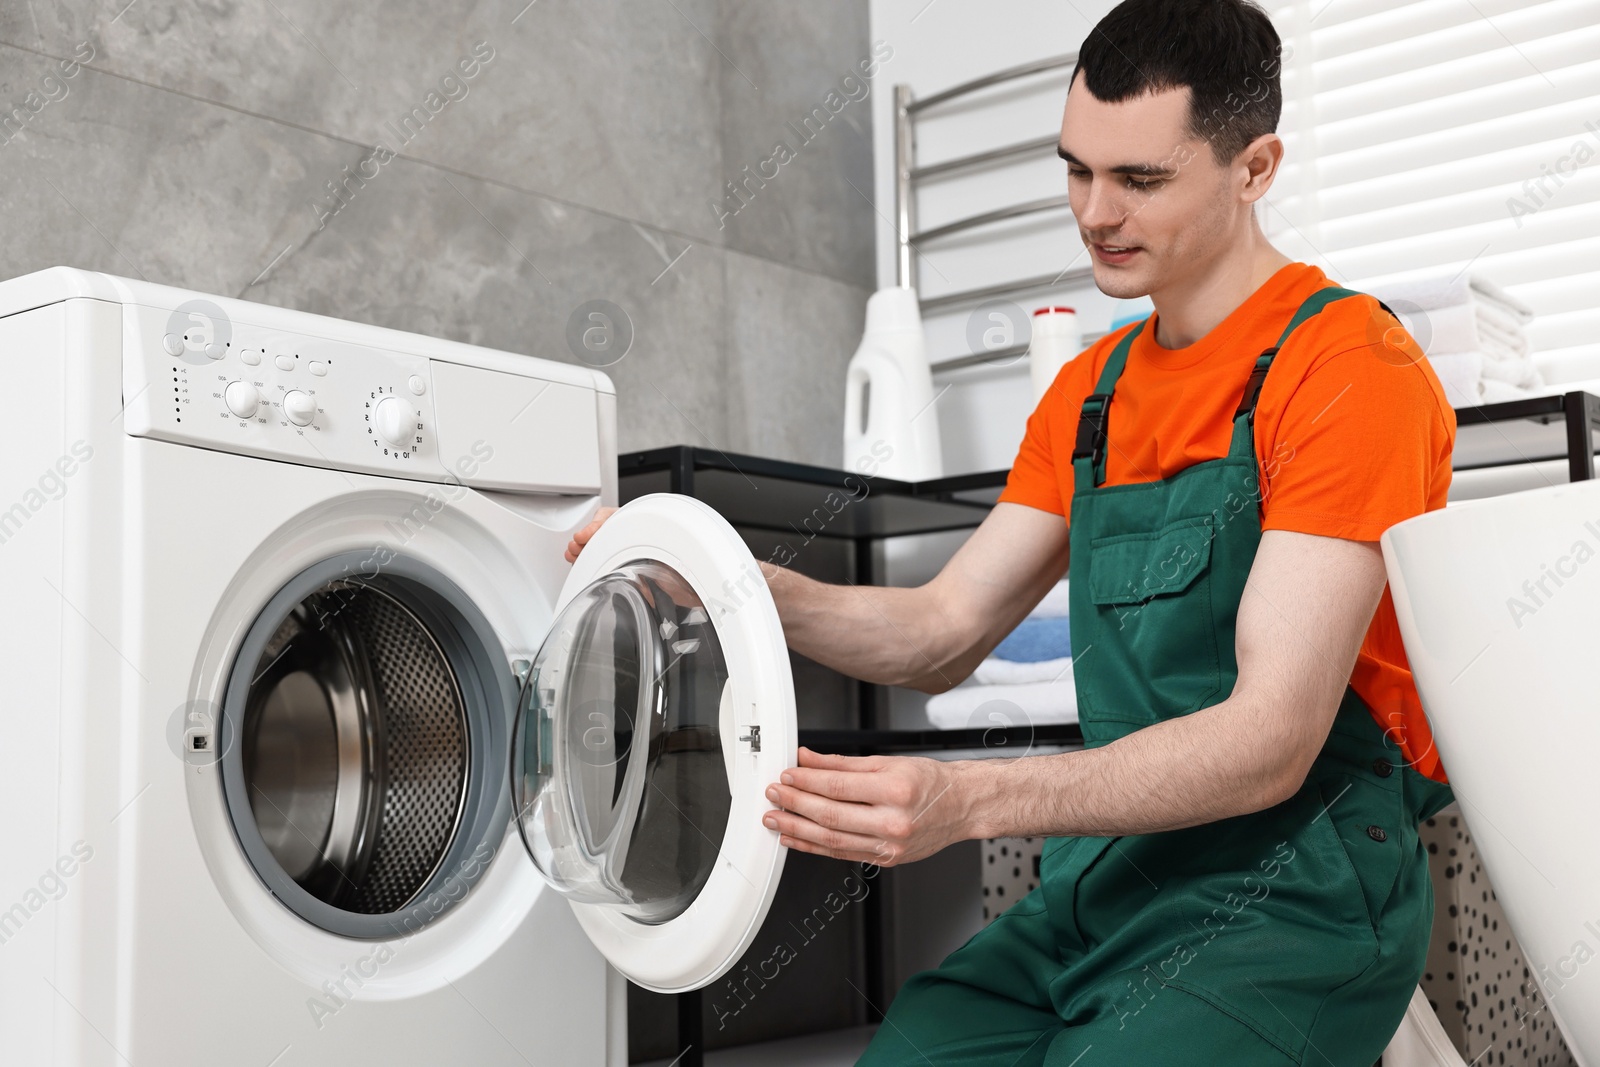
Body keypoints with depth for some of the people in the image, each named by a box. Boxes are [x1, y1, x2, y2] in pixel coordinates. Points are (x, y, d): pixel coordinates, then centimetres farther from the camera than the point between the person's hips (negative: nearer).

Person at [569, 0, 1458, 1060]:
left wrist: (970, 798, -30)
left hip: (1292, 891, -5)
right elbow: (942, 634, 12)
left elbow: (1272, 742, -19)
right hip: (1104, 882, 5)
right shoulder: (1092, 390, 14)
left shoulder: (1353, 364, -12)